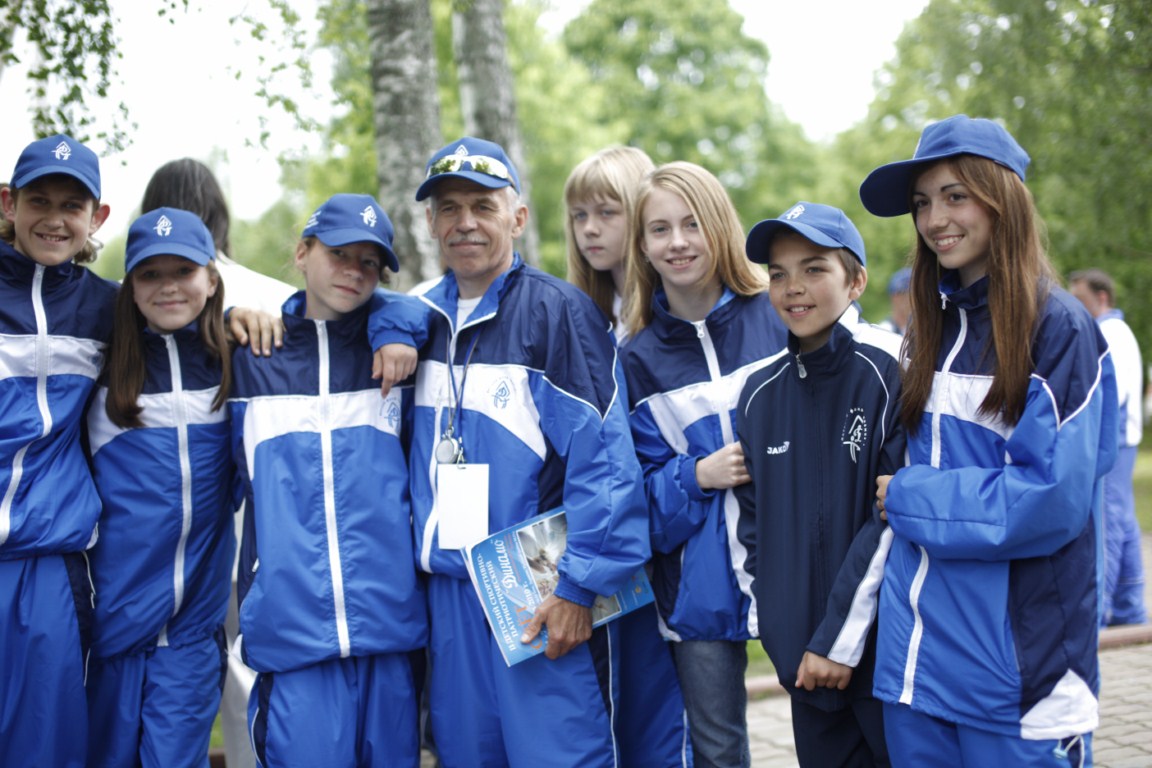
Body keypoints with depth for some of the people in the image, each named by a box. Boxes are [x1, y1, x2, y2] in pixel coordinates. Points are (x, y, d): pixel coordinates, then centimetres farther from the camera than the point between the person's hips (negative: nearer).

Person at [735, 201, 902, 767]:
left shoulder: (892, 372, -11)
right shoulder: (760, 392, 7)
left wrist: (842, 637, -14)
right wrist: (774, 628, 6)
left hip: (883, 650, -5)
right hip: (804, 660, 5)